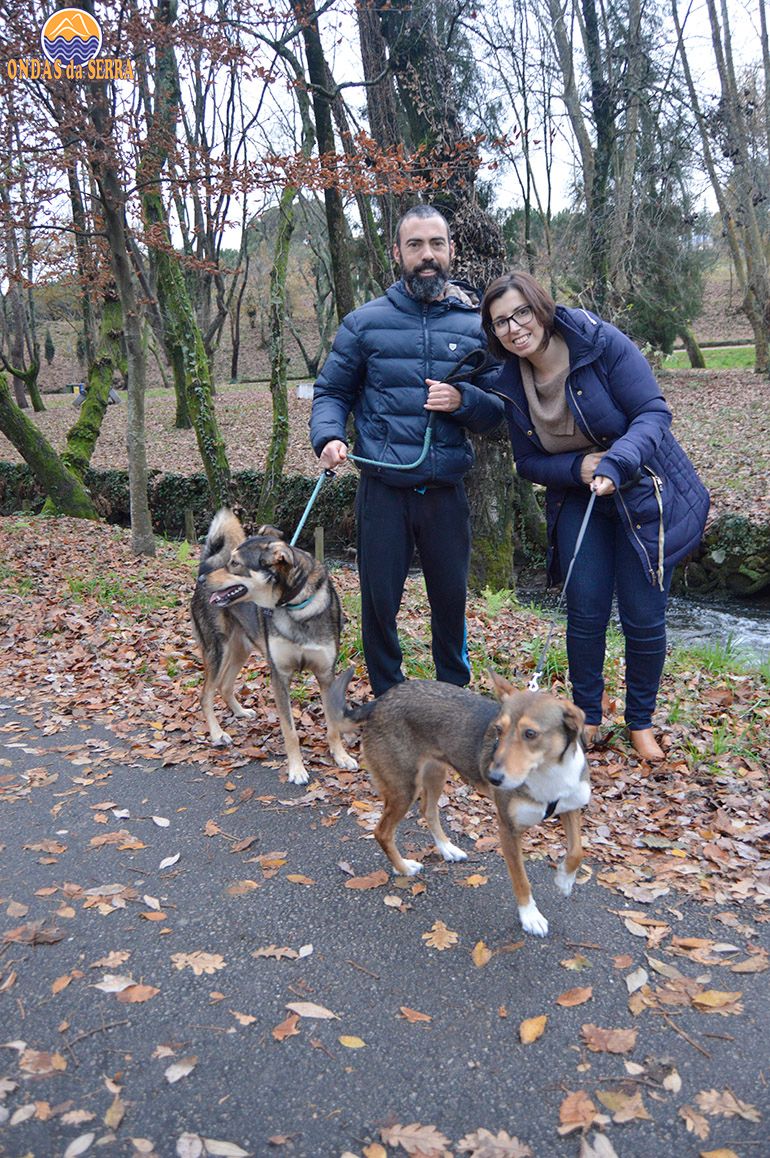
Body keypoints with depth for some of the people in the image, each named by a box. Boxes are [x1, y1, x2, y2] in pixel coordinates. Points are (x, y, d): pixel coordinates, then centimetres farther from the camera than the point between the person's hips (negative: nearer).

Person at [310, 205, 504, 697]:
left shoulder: (477, 324, 6)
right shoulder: (366, 322, 2)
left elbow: (499, 411, 7)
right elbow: (331, 392, 6)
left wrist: (464, 400, -14)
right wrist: (329, 437, -14)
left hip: (447, 489, 2)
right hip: (383, 487, -1)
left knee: (451, 598, 14)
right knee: (380, 601, 7)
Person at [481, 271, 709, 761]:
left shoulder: (602, 343, -18)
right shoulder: (511, 384, -5)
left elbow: (654, 412, -20)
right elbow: (530, 462, 1)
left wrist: (614, 465, -37)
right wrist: (578, 467, -20)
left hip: (645, 496, -3)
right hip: (579, 500, 3)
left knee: (644, 618, 0)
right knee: (585, 611, 1)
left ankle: (641, 721, 21)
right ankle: (588, 716, 21)